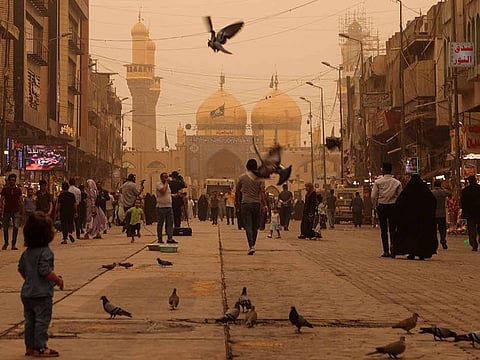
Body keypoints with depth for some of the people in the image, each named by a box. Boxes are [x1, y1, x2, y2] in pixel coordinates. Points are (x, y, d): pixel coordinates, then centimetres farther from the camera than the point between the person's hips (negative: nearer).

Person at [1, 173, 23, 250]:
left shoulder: (18, 190, 5)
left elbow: (20, 200, 8)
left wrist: (22, 209, 1)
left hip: (16, 211, 0)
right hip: (7, 211, 0)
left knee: (16, 227, -13)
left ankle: (13, 244, -6)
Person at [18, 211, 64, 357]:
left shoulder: (27, 252, 9)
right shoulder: (45, 252, -17)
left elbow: (21, 269, 16)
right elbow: (45, 271, -24)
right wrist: (58, 280, -12)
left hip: (27, 293, 8)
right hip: (42, 294, -8)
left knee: (30, 321, 14)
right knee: (42, 321, -1)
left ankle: (30, 346, 20)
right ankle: (40, 348, 1)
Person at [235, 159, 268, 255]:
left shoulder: (242, 178, 1)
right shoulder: (260, 178, 1)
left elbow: (237, 191, 8)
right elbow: (262, 192, -9)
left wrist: (237, 202, 21)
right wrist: (265, 205, -11)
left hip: (245, 204, -1)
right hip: (257, 204, 1)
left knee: (248, 226, -4)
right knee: (255, 227, 14)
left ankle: (251, 246, -18)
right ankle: (252, 245, 23)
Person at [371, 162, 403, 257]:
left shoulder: (378, 182, -4)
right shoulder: (397, 183, 0)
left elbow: (373, 196, -5)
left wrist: (375, 206, 10)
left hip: (381, 206, -1)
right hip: (393, 206, 1)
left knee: (383, 230, 5)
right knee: (393, 229, 4)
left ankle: (386, 251, 2)